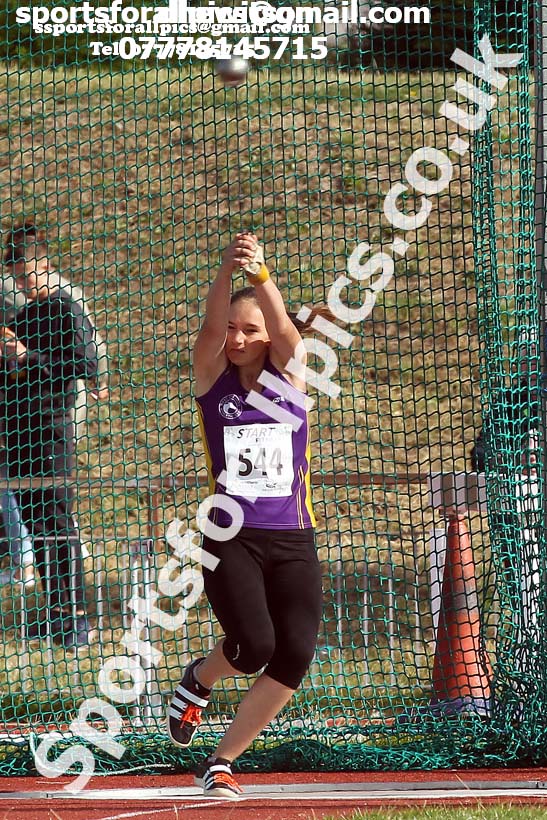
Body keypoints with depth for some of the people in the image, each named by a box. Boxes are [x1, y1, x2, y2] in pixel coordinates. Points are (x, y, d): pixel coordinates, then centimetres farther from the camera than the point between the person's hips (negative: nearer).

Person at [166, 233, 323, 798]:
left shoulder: (289, 372, 5)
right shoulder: (212, 374, 3)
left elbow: (285, 330, -16)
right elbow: (211, 328, -17)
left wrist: (261, 276, -37)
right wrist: (226, 271, -37)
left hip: (293, 542, 2)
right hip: (229, 539, -2)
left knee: (295, 655, -10)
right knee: (254, 645, -21)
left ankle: (221, 763, 7)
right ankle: (198, 681, 16)